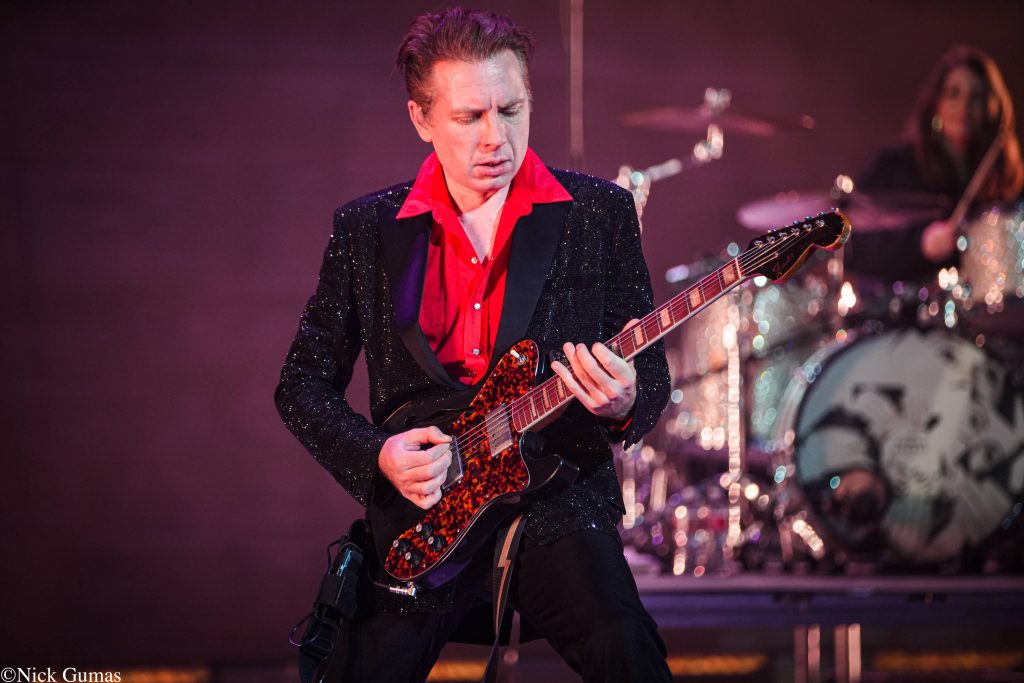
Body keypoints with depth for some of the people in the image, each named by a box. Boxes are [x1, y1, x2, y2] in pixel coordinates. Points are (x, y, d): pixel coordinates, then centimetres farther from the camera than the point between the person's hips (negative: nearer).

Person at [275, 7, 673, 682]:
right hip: (418, 520, 1)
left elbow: (652, 373, 6)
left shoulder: (598, 211, 4)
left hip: (559, 506, -1)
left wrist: (625, 405, -18)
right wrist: (377, 455, -8)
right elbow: (304, 384, 10)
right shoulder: (367, 229, 5)